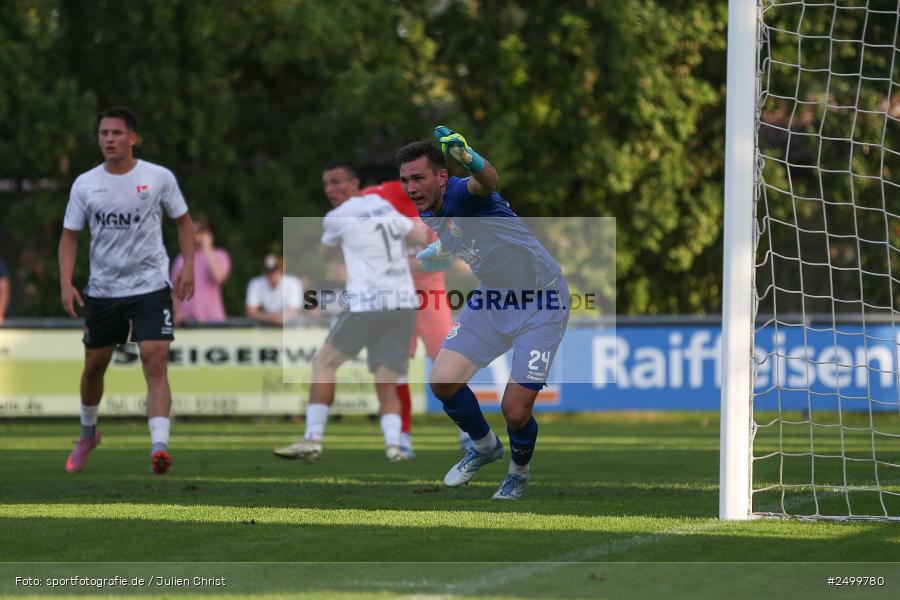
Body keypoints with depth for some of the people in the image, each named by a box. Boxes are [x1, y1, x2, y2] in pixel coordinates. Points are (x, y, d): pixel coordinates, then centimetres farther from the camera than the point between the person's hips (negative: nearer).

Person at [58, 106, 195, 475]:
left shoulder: (159, 178, -5)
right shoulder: (85, 184, 0)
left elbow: (183, 220, 8)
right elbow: (70, 236, 5)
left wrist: (188, 266, -5)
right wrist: (66, 284, -7)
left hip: (150, 288, -3)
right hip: (102, 289, 3)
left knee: (155, 364, -18)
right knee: (94, 366, 15)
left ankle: (159, 448, -26)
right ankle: (88, 434, 40)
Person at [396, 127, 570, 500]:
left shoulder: (462, 194, -26)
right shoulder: (428, 214, 0)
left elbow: (487, 182, -54)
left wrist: (471, 161, -76)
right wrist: (437, 254, 40)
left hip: (540, 305, -8)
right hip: (491, 298, 8)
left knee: (515, 412, -10)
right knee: (442, 382, -5)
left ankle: (519, 472, 25)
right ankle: (484, 447, 25)